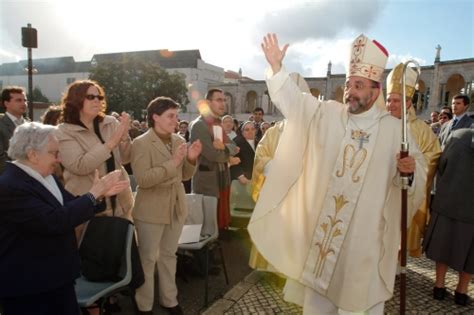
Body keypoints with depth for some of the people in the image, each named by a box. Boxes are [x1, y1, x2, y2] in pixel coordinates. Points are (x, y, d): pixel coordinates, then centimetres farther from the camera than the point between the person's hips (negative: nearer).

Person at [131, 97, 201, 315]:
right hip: (151, 211, -5)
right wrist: (172, 163, -28)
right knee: (148, 258, 9)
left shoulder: (179, 140, 4)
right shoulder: (141, 143, -14)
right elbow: (142, 179, -24)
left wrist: (191, 159, -10)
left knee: (169, 255, 18)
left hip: (176, 208, 6)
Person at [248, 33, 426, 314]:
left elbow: (417, 167, 2)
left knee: (364, 291, 12)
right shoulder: (326, 114, 1)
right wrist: (276, 67, -14)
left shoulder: (393, 129, -3)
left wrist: (409, 169, -22)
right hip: (322, 223, 2)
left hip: (366, 228, -1)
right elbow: (294, 99, -2)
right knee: (318, 284, 16)